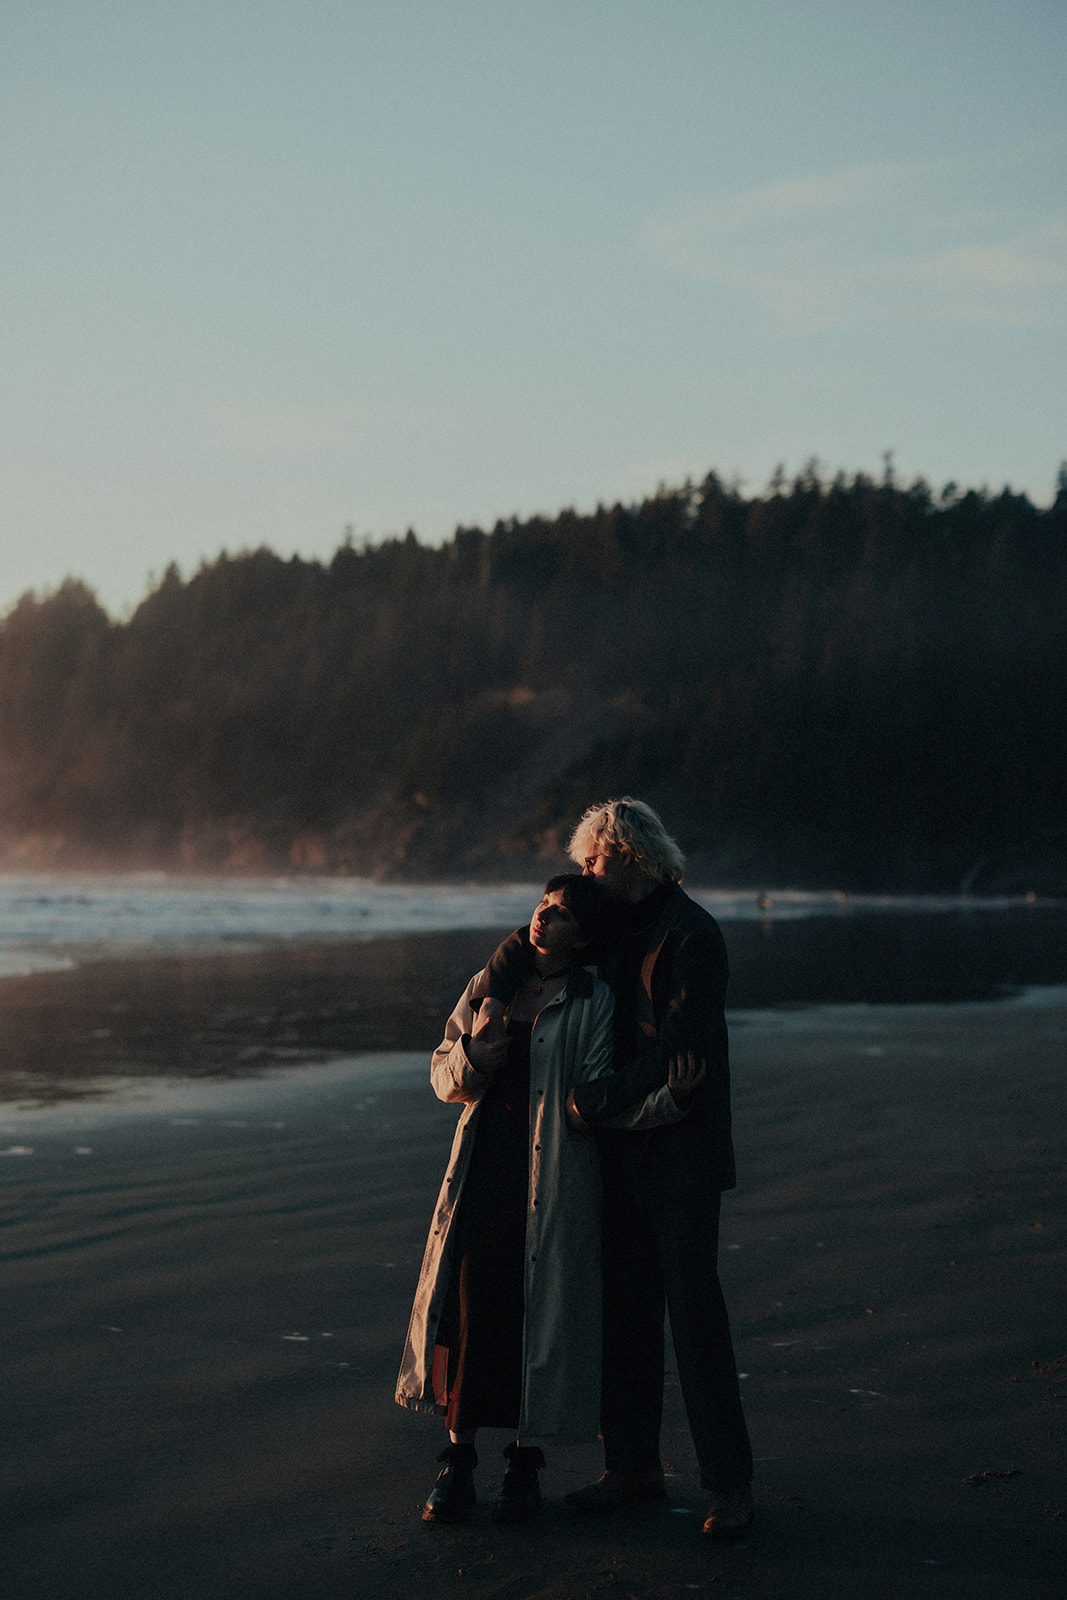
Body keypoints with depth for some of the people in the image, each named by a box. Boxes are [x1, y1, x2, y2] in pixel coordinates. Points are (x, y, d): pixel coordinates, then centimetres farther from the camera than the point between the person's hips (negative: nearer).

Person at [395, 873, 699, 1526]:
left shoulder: (594, 1002, -1)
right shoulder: (489, 986, 10)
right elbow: (444, 1079, 10)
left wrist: (670, 1099, -24)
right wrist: (472, 1056, -12)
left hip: (554, 1179, -3)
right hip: (482, 1171, 3)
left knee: (539, 1314, 1)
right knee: (467, 1305, 0)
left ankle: (526, 1465, 18)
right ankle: (459, 1465, 13)